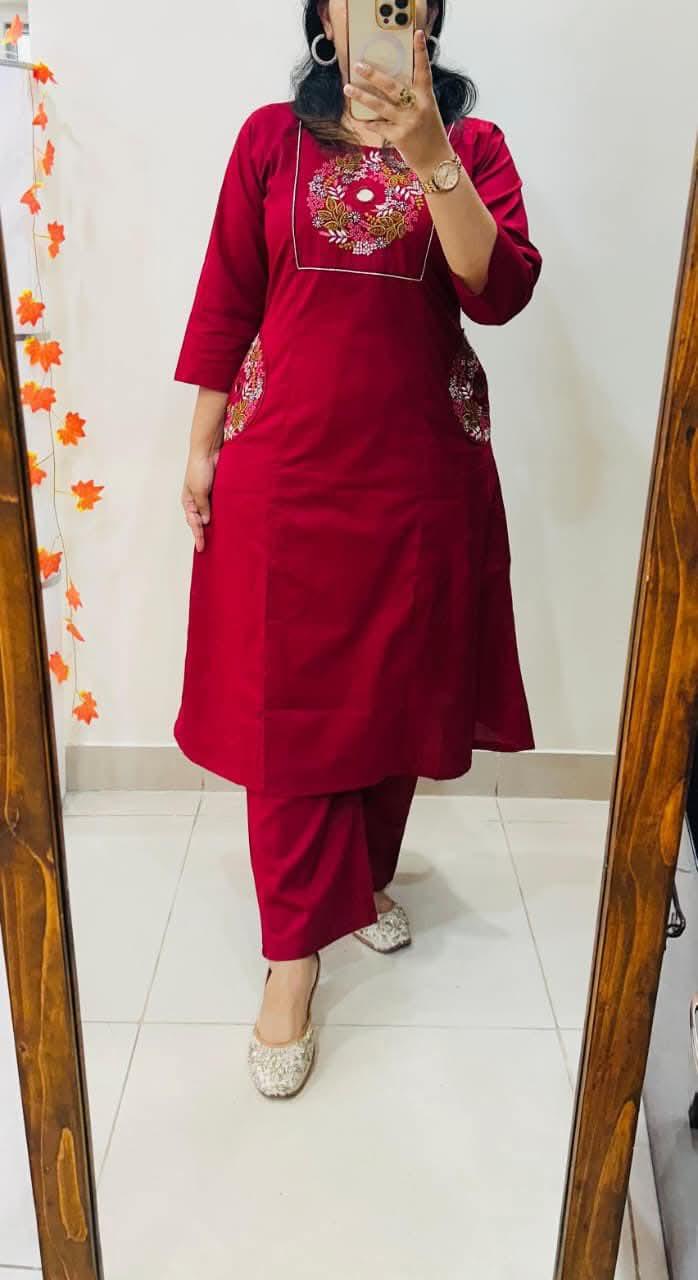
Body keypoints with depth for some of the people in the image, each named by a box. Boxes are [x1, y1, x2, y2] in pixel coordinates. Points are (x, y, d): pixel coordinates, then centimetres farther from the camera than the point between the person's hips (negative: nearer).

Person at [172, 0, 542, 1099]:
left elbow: (500, 292, -10)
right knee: (286, 702, -1)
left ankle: (366, 875, 36)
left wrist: (429, 160, -21)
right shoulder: (272, 138, 6)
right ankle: (296, 951, 11)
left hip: (422, 464, 1)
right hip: (287, 461, 0)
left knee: (396, 688, 11)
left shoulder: (472, 143, 5)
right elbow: (227, 300, 6)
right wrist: (203, 446, 4)